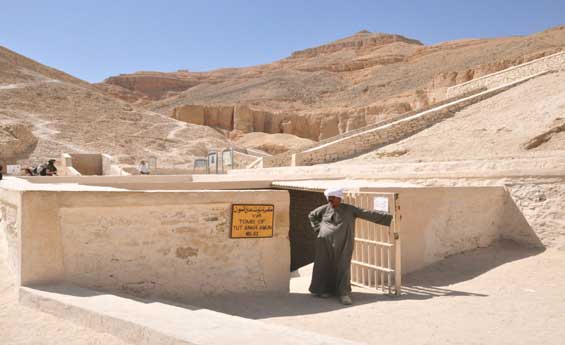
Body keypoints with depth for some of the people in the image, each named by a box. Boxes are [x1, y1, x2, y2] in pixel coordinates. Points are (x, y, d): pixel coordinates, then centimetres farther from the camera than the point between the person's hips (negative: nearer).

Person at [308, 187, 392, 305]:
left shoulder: (349, 209, -1)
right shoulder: (324, 209, 4)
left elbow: (368, 214, -5)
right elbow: (311, 215, 22)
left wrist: (389, 217, -9)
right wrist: (318, 228, 9)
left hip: (343, 245, -1)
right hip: (325, 244, 2)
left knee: (343, 267, -4)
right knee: (324, 266, 7)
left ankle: (344, 293, 2)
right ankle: (323, 290, 24)